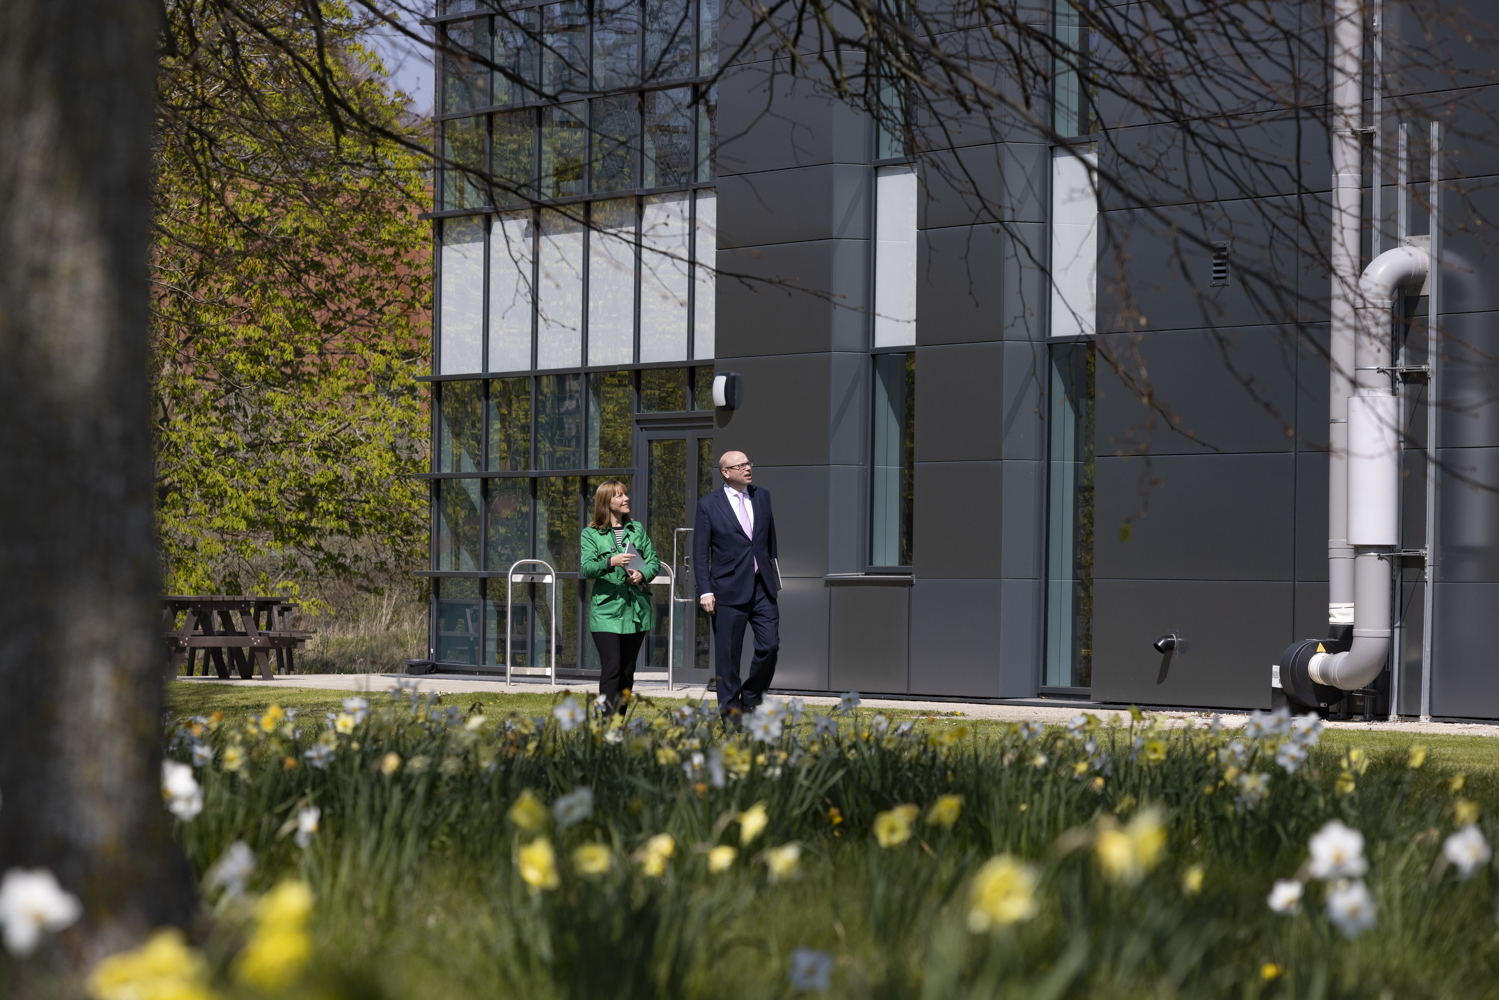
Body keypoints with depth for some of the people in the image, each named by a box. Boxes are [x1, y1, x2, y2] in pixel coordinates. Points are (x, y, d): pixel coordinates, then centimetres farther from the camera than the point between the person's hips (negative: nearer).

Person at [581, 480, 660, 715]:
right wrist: (611, 562, -28)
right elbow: (587, 568, -10)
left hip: (636, 610, 4)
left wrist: (643, 574, -10)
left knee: (628, 672, 8)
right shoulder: (591, 534, 1)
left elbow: (654, 561, 11)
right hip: (606, 610, -4)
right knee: (612, 668, -14)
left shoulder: (637, 529, 14)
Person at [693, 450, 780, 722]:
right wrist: (705, 591, -10)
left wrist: (774, 574, 19)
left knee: (770, 645, -4)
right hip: (729, 591, -4)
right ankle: (730, 713, 11)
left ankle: (751, 700, 17)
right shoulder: (708, 505, -3)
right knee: (728, 655, 1)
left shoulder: (762, 497, 10)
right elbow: (700, 553, -3)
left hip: (763, 587, 4)